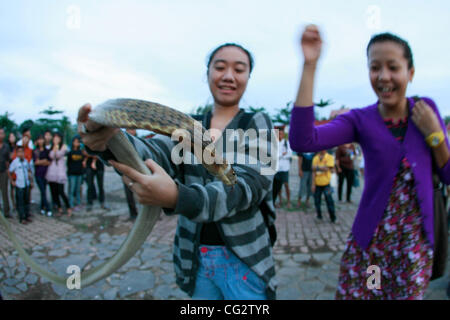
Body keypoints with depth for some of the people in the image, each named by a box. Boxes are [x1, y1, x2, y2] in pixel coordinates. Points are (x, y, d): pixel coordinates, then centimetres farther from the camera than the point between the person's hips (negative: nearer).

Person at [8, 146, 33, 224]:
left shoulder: (26, 161, 3)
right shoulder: (15, 162, -9)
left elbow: (29, 171, 14)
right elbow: (9, 172, -4)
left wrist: (31, 181, 14)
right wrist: (12, 181, -3)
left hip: (27, 184, 4)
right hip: (19, 185, -4)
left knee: (27, 201, 12)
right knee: (20, 202, 2)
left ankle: (27, 216, 23)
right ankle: (22, 218, 9)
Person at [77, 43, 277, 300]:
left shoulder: (258, 124, -6)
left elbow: (250, 185, -21)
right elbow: (156, 154, -15)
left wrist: (177, 197, -38)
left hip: (243, 260, -3)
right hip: (196, 258, 3)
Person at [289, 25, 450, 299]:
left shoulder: (426, 110, -1)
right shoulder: (360, 120, -7)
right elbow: (302, 141, -27)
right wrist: (309, 66, -29)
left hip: (417, 241, 2)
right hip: (369, 240, -1)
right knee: (351, 295, 4)